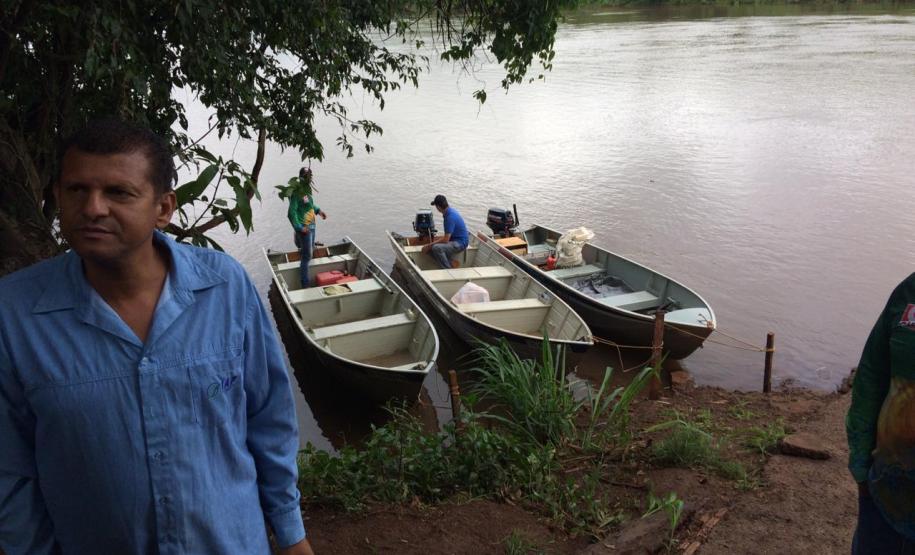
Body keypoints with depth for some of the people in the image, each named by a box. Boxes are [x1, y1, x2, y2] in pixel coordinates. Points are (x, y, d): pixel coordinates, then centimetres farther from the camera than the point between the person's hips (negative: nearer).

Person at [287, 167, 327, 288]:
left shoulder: (308, 189, 6)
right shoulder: (297, 192, -21)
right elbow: (292, 212, -25)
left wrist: (318, 210, 10)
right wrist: (299, 228, -29)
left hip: (311, 226, 9)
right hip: (304, 228, -9)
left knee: (310, 251, 23)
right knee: (307, 256, -5)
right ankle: (305, 285, 2)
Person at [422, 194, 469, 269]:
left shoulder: (450, 216, -24)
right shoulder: (450, 211, 6)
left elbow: (445, 240, -25)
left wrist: (429, 245, -16)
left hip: (460, 243, -10)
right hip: (455, 239, 10)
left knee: (436, 248, -30)